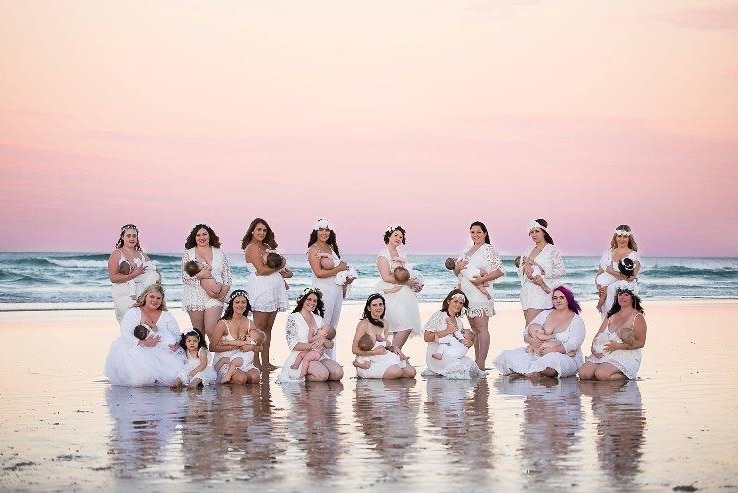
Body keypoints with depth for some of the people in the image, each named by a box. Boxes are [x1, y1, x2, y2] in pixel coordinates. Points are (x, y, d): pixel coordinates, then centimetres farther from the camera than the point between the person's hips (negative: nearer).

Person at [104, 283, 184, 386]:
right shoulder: (133, 312, 6)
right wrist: (142, 343, -24)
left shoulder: (166, 316, 16)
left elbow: (176, 335, 5)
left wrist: (156, 330, -12)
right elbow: (125, 334, -8)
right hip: (137, 352, -3)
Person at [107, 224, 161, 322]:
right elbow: (113, 278, -7)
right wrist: (134, 274, -13)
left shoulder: (141, 254, 20)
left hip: (142, 295, 4)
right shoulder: (117, 254, 4)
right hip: (124, 297, -4)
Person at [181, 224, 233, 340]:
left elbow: (227, 275, 12)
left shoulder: (219, 253, 13)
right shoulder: (189, 254, 8)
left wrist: (225, 289, -6)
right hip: (195, 296, 0)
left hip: (214, 297, 0)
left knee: (211, 330, -14)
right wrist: (198, 276, -17)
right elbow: (185, 277, 0)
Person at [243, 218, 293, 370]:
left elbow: (278, 264, 20)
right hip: (261, 288, -8)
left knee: (268, 327, 7)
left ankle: (265, 361, 8)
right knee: (259, 327, -8)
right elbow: (262, 270, -14)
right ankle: (256, 362, -7)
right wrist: (280, 267, -1)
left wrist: (286, 273, -2)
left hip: (274, 289, 8)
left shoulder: (267, 246, 22)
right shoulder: (252, 248, -5)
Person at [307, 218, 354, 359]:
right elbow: (319, 273, -16)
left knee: (333, 327, 11)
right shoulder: (313, 249, -6)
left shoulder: (331, 248, 17)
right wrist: (339, 269, -11)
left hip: (337, 289, 8)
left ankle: (331, 359, 17)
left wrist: (346, 279, 5)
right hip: (323, 291, -8)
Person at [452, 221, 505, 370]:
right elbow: (456, 272, 24)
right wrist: (457, 267, 1)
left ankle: (481, 364, -12)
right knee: (474, 329, 9)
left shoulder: (489, 249, -3)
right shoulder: (466, 251, 19)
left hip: (480, 294, -8)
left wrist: (482, 279, -18)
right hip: (466, 294, 8)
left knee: (481, 328, -10)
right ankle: (476, 361, 11)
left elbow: (500, 271, -10)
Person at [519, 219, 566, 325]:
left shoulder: (552, 250, -1)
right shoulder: (528, 250, 17)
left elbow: (562, 271, -5)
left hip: (541, 292, -6)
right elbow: (519, 271, 19)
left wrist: (543, 275, -12)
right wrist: (525, 267, -4)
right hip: (527, 291, 7)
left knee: (530, 326, -17)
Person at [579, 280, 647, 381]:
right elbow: (599, 335, 17)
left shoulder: (637, 317, 0)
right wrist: (594, 347, -5)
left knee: (601, 374, -31)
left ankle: (626, 376, -5)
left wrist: (618, 346, -19)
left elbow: (640, 342, -9)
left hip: (626, 356, -6)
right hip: (603, 354, 6)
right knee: (583, 373, -17)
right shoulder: (611, 315, 20)